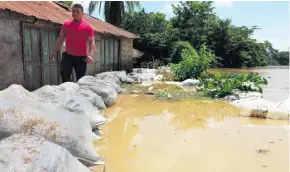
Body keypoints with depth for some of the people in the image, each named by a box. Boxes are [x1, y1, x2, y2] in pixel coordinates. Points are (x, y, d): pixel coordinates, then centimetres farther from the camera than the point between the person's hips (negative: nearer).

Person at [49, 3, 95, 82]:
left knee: (80, 79, 6)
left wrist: (90, 55, -22)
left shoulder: (88, 27, -3)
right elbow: (60, 39, 13)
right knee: (64, 74, -9)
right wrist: (54, 52, 9)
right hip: (68, 55, 2)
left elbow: (91, 42, -7)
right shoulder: (66, 24, 7)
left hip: (81, 57, -2)